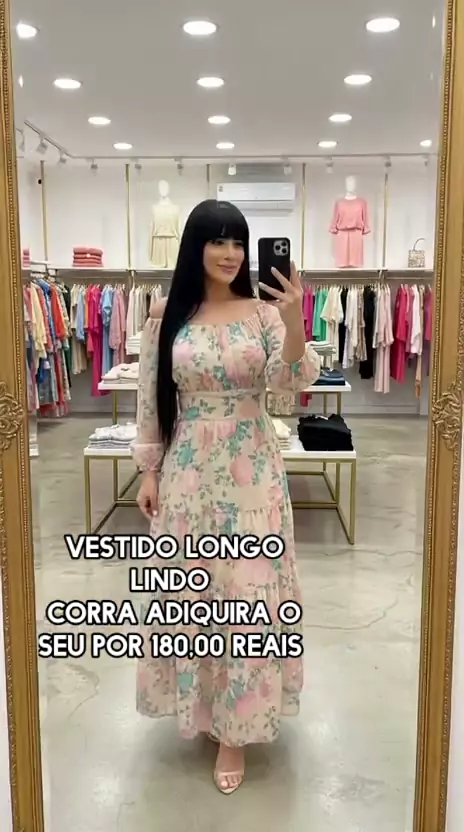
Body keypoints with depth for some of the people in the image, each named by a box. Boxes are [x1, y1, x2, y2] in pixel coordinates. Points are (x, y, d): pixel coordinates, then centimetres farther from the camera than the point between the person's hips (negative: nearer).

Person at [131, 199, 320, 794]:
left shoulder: (262, 313, -2)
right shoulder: (167, 316, 0)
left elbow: (291, 381, -13)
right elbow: (150, 399, 3)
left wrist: (294, 322, -29)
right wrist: (148, 471, 2)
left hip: (250, 474, -1)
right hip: (188, 471, 1)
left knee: (247, 591, 4)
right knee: (190, 591, 12)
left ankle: (235, 726, 21)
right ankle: (200, 704, 37)